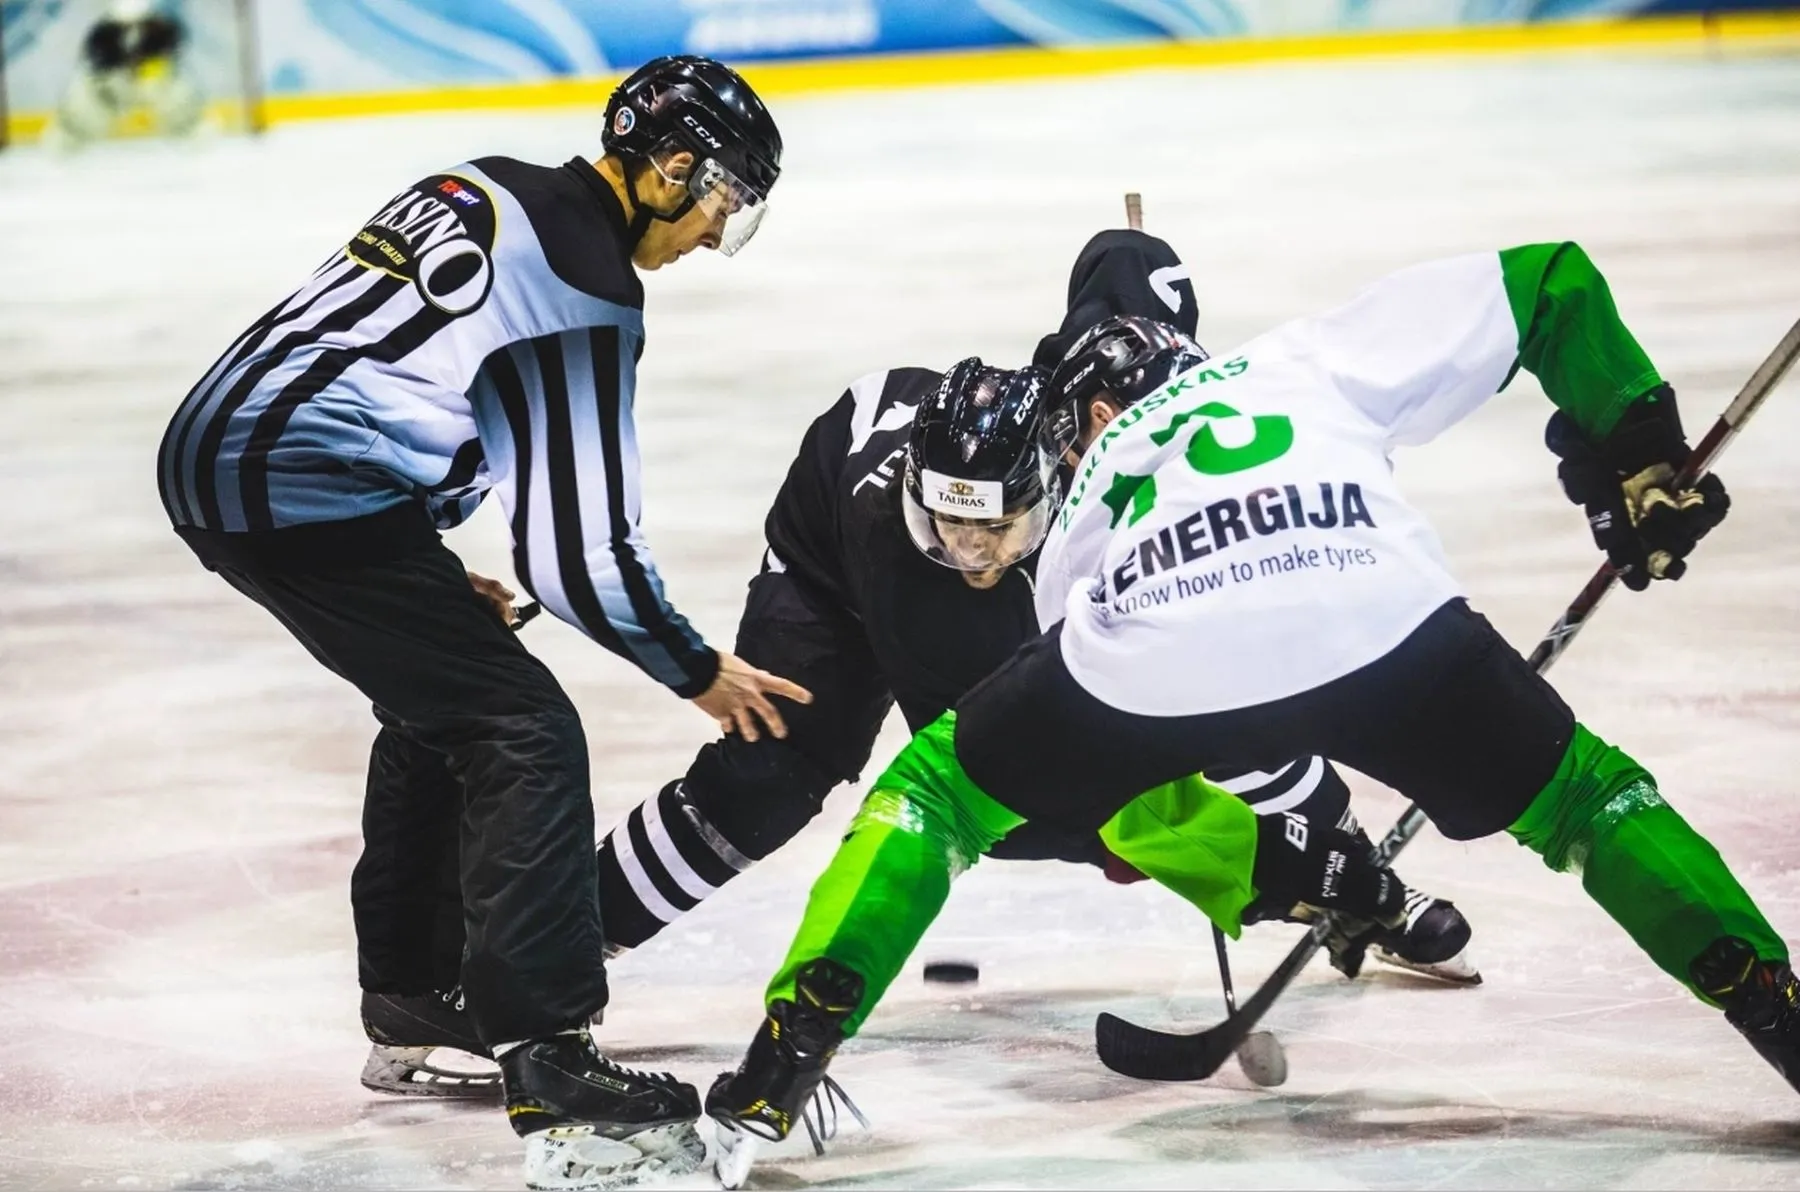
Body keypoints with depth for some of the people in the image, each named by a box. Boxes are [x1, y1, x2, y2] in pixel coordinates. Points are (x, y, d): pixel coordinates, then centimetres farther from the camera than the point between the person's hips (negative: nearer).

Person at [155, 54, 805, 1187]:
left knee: (443, 703, 26)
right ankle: (550, 1073, -17)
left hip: (215, 447, 10)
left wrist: (433, 577, 29)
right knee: (523, 736, -8)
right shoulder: (588, 284, -9)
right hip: (310, 490, -10)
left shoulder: (484, 195, 18)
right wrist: (696, 670, 6)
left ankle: (412, 1003, 35)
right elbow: (579, 549, -9)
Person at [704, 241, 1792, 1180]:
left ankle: (781, 1066, 14)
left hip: (1150, 660, 1)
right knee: (1580, 793, 25)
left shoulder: (1090, 503, 40)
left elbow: (1129, 784, 42)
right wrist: (1640, 459, 37)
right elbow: (1543, 284, 33)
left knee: (942, 788, 26)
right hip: (1375, 617, -1)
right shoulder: (1317, 361, 37)